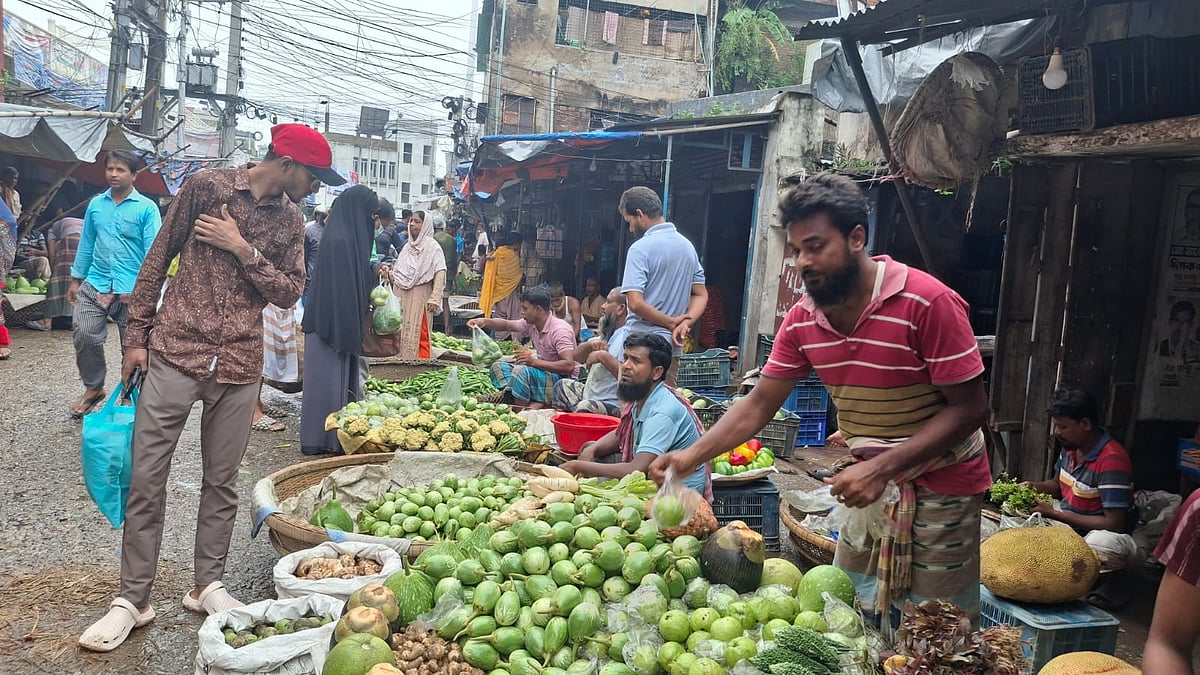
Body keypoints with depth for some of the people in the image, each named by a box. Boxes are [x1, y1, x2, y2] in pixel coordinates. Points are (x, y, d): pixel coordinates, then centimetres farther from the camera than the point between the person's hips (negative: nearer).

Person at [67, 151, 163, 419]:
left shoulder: (146, 208, -5)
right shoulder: (95, 204, 8)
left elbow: (152, 251, -8)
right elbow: (86, 244, 15)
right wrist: (76, 280, 15)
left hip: (131, 289, -3)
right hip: (95, 285, 4)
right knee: (85, 336, -1)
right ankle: (93, 387, 20)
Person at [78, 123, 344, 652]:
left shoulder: (290, 219, 9)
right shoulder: (207, 186, -1)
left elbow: (289, 293, 4)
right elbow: (157, 259, 3)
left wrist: (242, 250, -10)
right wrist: (136, 337, 1)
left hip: (239, 366, 3)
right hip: (176, 354, -3)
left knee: (222, 481, 10)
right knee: (146, 479, 1)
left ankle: (207, 585, 24)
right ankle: (133, 599, 13)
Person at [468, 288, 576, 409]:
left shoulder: (559, 330, -21)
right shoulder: (531, 324, 4)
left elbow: (569, 366, -30)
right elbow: (507, 325, 18)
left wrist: (534, 361, -29)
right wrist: (484, 322, -1)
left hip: (562, 378, -10)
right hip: (544, 373, 10)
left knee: (521, 370, -31)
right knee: (498, 366, 2)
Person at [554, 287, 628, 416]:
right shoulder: (608, 334, 15)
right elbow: (577, 356, 13)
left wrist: (603, 356, -24)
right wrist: (590, 345, -8)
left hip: (613, 405, -10)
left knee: (584, 408, -36)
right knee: (562, 385, 20)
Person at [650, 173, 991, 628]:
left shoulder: (927, 303, -22)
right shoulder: (802, 319, -4)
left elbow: (969, 408, -19)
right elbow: (759, 404, 0)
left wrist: (883, 468, -28)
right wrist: (692, 457, -13)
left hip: (939, 485, -5)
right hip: (870, 483, 6)